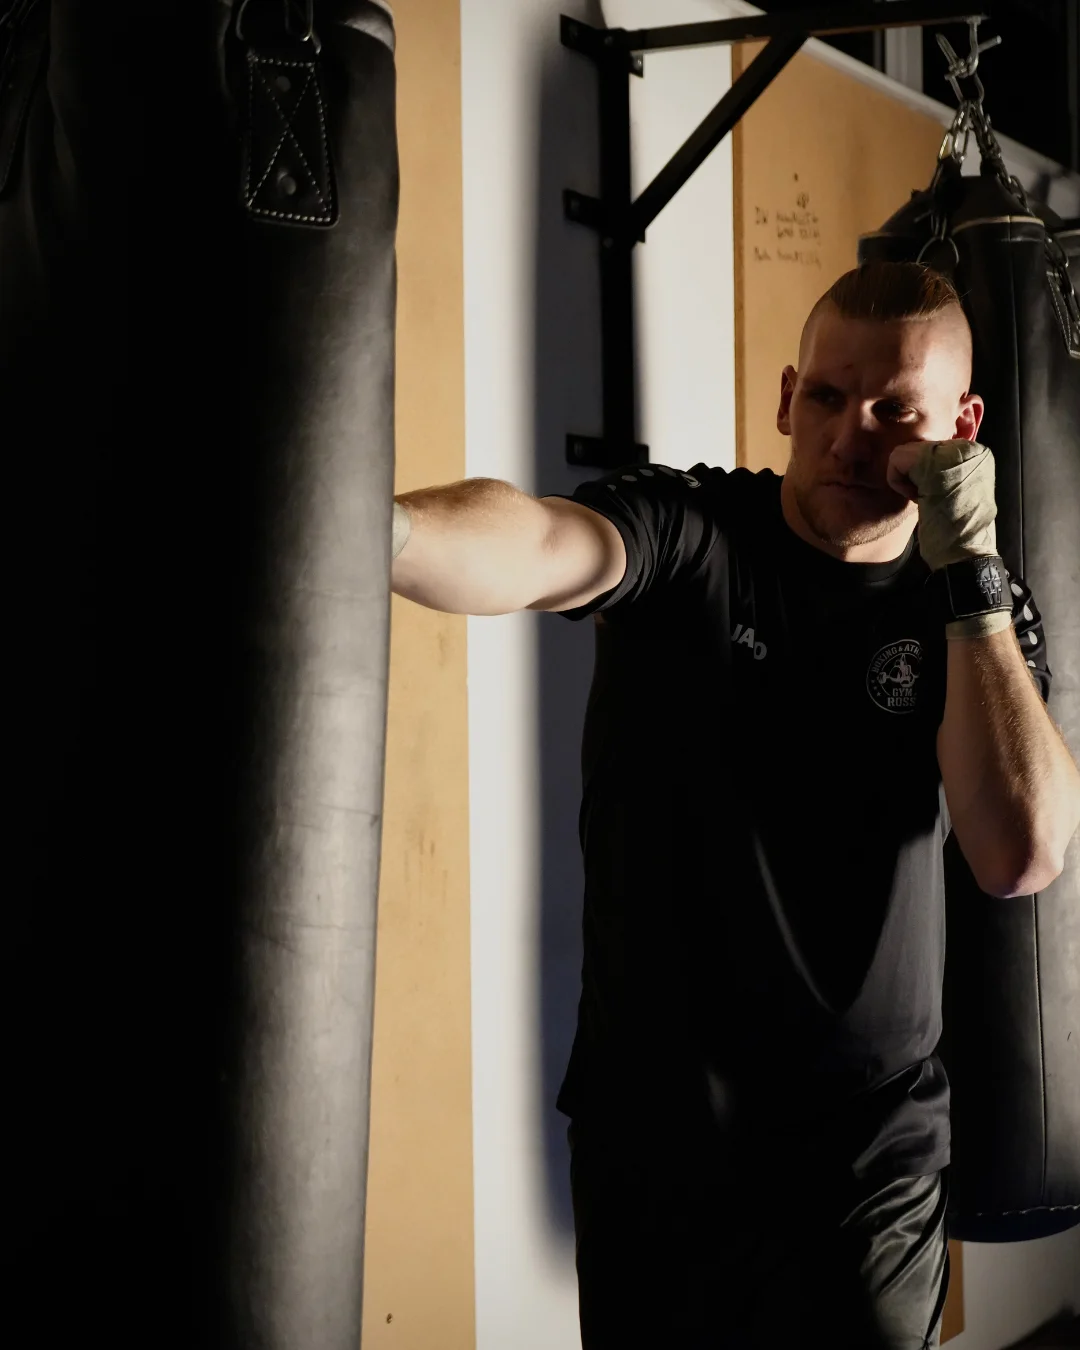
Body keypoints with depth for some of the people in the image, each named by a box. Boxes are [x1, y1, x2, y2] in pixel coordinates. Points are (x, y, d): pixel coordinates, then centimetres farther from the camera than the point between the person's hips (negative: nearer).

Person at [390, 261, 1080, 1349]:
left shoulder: (983, 617, 0)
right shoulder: (685, 533, -7)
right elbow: (540, 547, -30)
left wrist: (968, 579, -19)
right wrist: (380, 527, -52)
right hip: (648, 1126, -1)